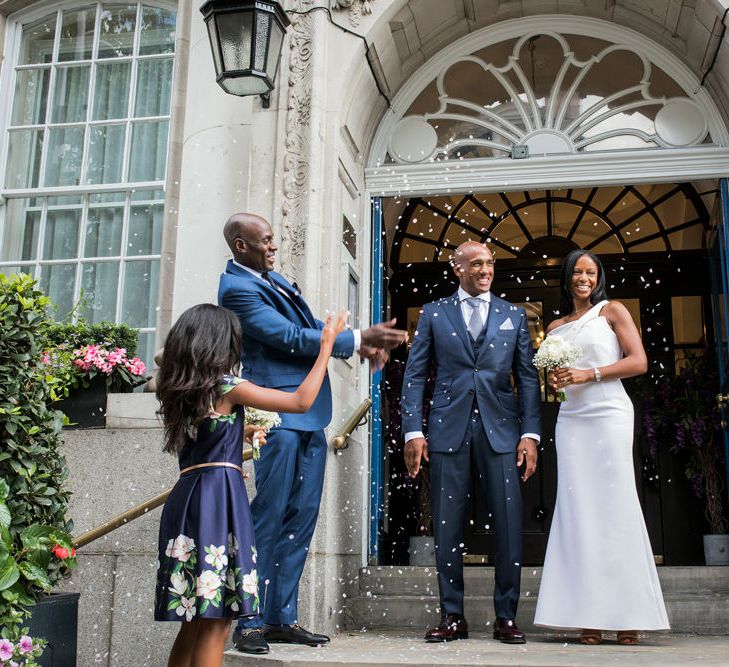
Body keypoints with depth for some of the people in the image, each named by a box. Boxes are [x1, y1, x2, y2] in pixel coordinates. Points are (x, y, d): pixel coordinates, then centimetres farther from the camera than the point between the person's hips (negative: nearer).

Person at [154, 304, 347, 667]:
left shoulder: (180, 391, 15)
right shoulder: (227, 387, -5)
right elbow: (302, 400, -3)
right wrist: (326, 346, 5)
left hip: (186, 497, 8)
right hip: (219, 498, -8)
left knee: (195, 620, 13)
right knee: (217, 622, -4)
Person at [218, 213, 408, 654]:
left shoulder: (272, 277, 16)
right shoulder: (237, 287, -11)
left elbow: (309, 328, 19)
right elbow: (291, 337, -17)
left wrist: (360, 344, 3)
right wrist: (358, 338, -14)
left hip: (310, 417, 9)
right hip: (278, 416, -9)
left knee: (301, 518, 11)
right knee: (268, 520, -2)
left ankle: (282, 617, 20)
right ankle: (250, 623, 9)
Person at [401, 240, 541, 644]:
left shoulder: (514, 316, 14)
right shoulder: (434, 314, 10)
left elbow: (528, 378, 9)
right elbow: (414, 375, 6)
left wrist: (530, 433, -1)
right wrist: (413, 431, -4)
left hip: (500, 430, 1)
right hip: (449, 430, 0)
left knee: (508, 525, -1)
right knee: (447, 527, 3)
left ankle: (506, 618, 11)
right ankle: (453, 617, 14)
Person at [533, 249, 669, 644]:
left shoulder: (612, 311, 6)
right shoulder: (555, 328, 18)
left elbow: (639, 361, -3)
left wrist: (587, 375, -11)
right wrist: (555, 381, 2)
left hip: (609, 415, -4)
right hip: (571, 419, 4)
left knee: (615, 506, -7)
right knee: (578, 510, -2)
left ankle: (628, 615, -2)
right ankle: (590, 616, -1)